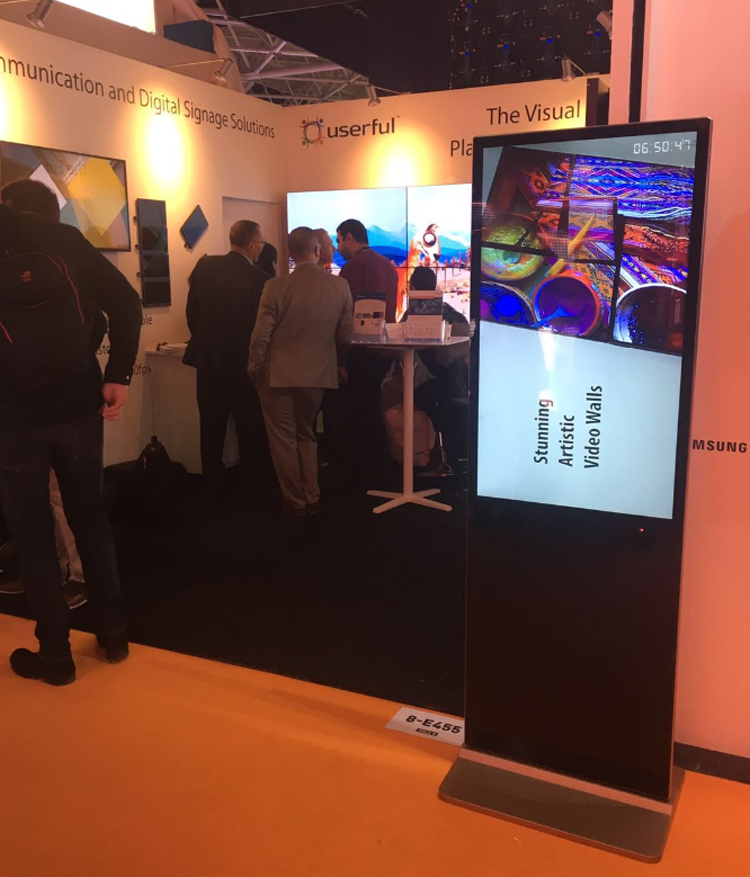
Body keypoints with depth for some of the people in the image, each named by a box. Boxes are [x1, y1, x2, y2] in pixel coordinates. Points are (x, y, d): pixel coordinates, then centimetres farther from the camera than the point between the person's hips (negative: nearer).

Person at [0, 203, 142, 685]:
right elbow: (126, 303, -4)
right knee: (90, 514, 17)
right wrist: (118, 376, -2)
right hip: (78, 404, 2)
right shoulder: (62, 238, 1)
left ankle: (55, 652, 20)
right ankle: (114, 633, 25)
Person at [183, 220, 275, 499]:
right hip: (242, 361, -4)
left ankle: (214, 486, 22)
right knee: (250, 428, 10)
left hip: (207, 357, 4)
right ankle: (255, 487, 18)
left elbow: (192, 311, 3)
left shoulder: (205, 266, -3)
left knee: (211, 428, 13)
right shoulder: (259, 279, -17)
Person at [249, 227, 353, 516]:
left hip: (278, 374, -3)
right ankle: (311, 499, 22)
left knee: (283, 439, 10)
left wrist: (256, 369, 4)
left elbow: (261, 335, -13)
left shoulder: (276, 286, -15)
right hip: (318, 373, 3)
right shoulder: (340, 286, -7)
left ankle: (295, 502, 18)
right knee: (306, 435, 20)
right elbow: (346, 336, -1)